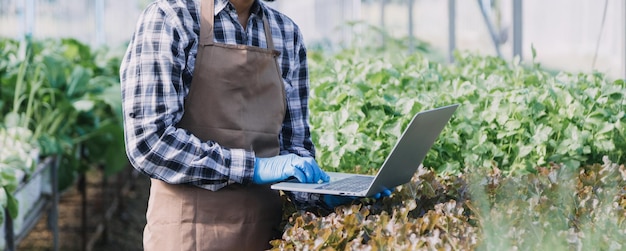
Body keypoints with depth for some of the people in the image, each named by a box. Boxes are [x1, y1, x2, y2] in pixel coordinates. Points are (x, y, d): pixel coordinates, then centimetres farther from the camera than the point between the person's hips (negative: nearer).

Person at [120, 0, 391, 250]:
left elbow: (294, 143, 10)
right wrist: (253, 167, -21)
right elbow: (148, 140, -16)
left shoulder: (287, 34, 7)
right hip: (192, 229, -5)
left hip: (265, 228, 5)